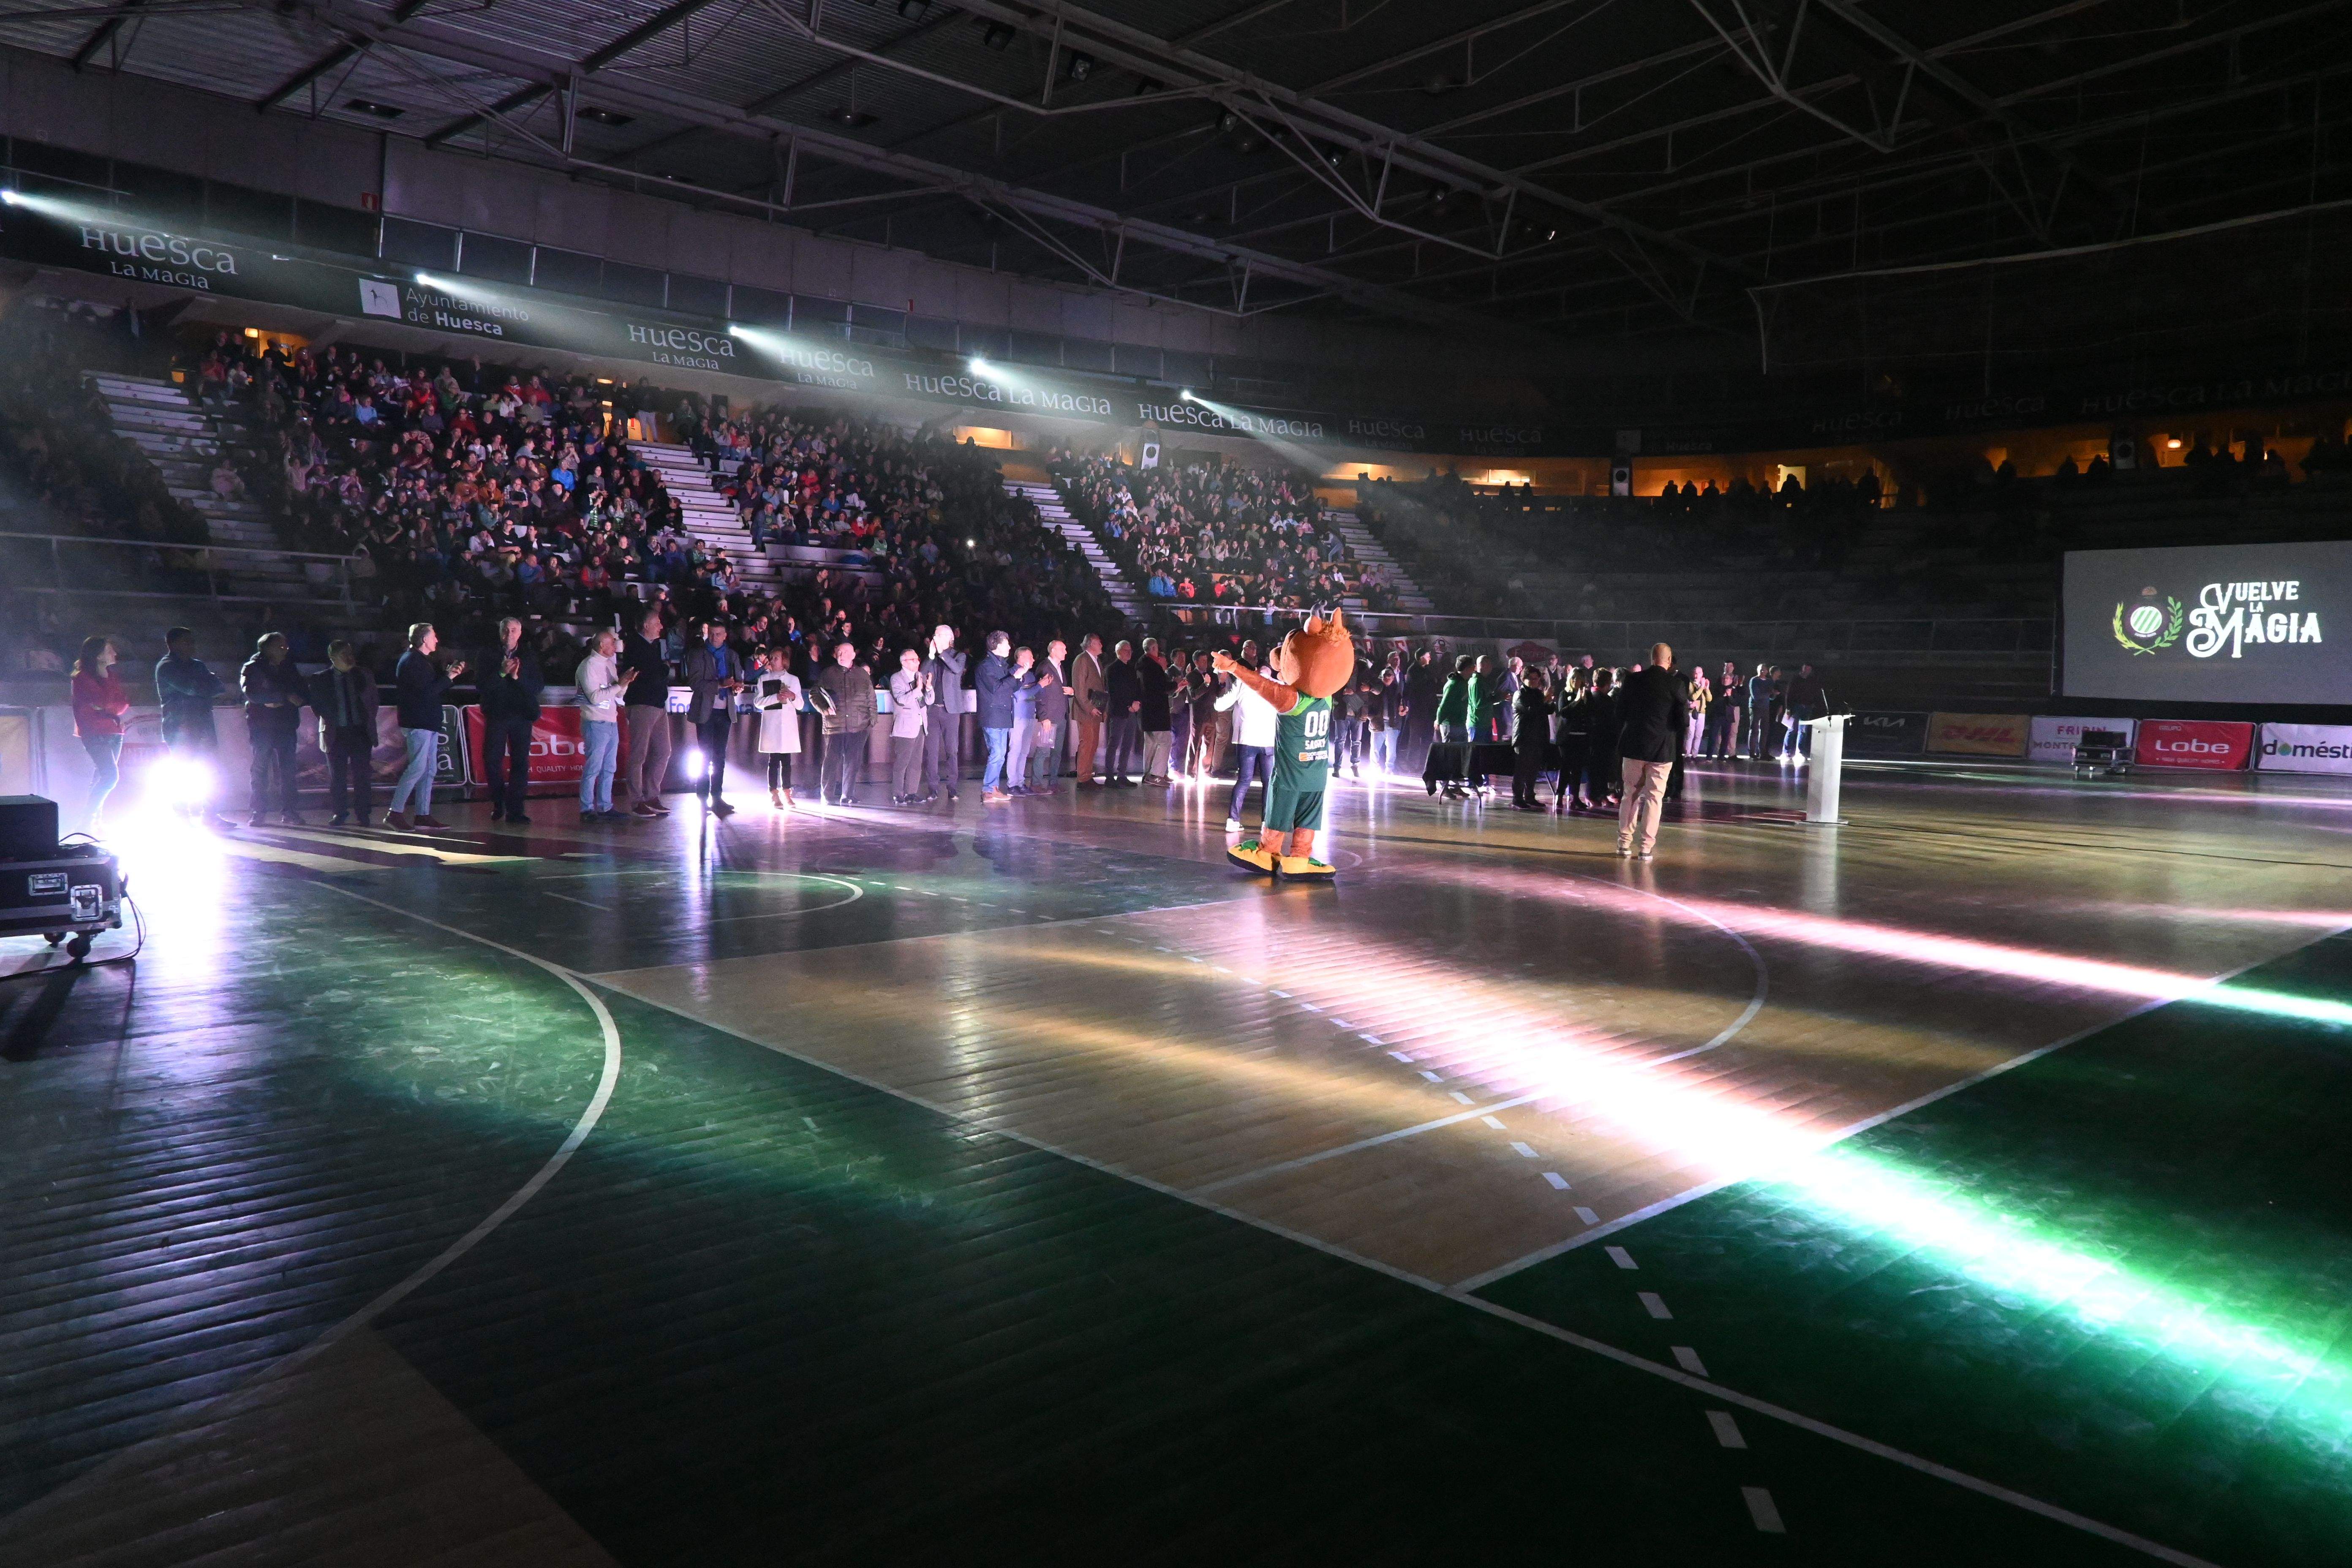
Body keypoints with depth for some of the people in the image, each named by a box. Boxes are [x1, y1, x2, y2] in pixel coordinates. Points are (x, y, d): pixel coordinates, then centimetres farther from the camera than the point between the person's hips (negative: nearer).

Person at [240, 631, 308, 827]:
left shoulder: (290, 670, 15)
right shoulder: (252, 669, 2)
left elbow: (304, 696, 9)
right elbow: (252, 693, -14)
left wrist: (279, 702, -9)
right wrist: (286, 697, -14)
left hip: (286, 726, 3)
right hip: (262, 727, -3)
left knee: (288, 771, 0)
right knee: (260, 770, -1)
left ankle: (289, 811, 3)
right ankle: (259, 812, 5)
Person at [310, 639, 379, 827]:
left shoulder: (365, 675, 9)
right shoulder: (321, 679, 3)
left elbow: (374, 700, 13)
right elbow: (317, 705, 5)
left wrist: (369, 722, 6)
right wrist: (329, 722, -4)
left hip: (361, 732, 1)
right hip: (336, 734, 0)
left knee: (362, 775, -2)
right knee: (337, 776, 4)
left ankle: (363, 814, 6)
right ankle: (339, 813, 14)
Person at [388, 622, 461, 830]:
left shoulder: (423, 661, 18)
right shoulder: (411, 661, -12)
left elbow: (434, 686, 19)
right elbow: (426, 692, -20)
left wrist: (449, 673, 6)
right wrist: (448, 677, -13)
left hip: (429, 723, 10)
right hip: (418, 724, -10)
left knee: (429, 770, 9)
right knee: (417, 768, -12)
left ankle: (423, 815, 12)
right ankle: (395, 812, -8)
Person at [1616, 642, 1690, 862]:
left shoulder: (1633, 679, -2)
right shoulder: (1677, 684, -9)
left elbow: (1620, 712, 3)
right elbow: (1683, 720, -10)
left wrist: (1621, 740, 13)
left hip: (1633, 745, 2)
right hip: (1662, 748, -2)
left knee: (1631, 794, 13)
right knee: (1654, 797, 4)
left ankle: (1624, 842, 16)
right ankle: (1646, 847, 3)